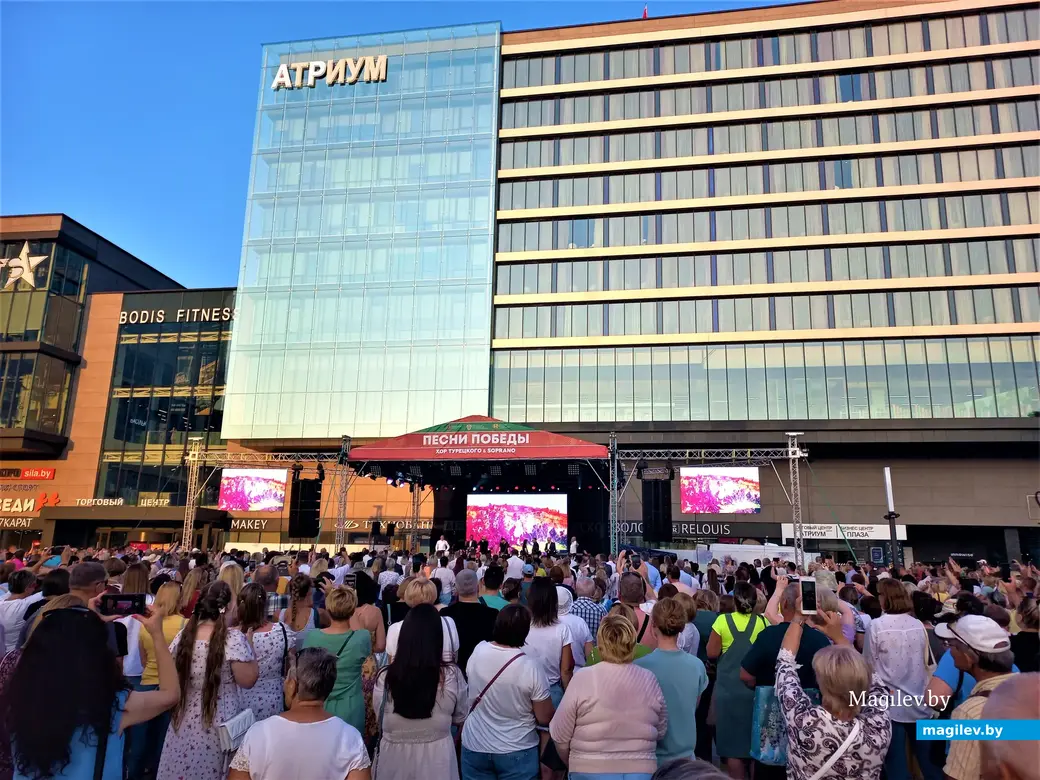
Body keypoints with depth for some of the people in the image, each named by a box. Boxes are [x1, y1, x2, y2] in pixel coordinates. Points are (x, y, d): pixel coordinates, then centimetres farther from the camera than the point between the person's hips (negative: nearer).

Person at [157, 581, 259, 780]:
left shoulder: (182, 637, -3)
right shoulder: (234, 638, -19)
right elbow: (248, 681, -12)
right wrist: (248, 644, -5)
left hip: (185, 724, 4)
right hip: (221, 725, -4)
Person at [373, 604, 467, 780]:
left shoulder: (384, 677, -18)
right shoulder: (452, 675, -18)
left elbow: (381, 721, 0)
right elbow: (460, 718, -1)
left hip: (394, 759, 1)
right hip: (437, 760, 0)